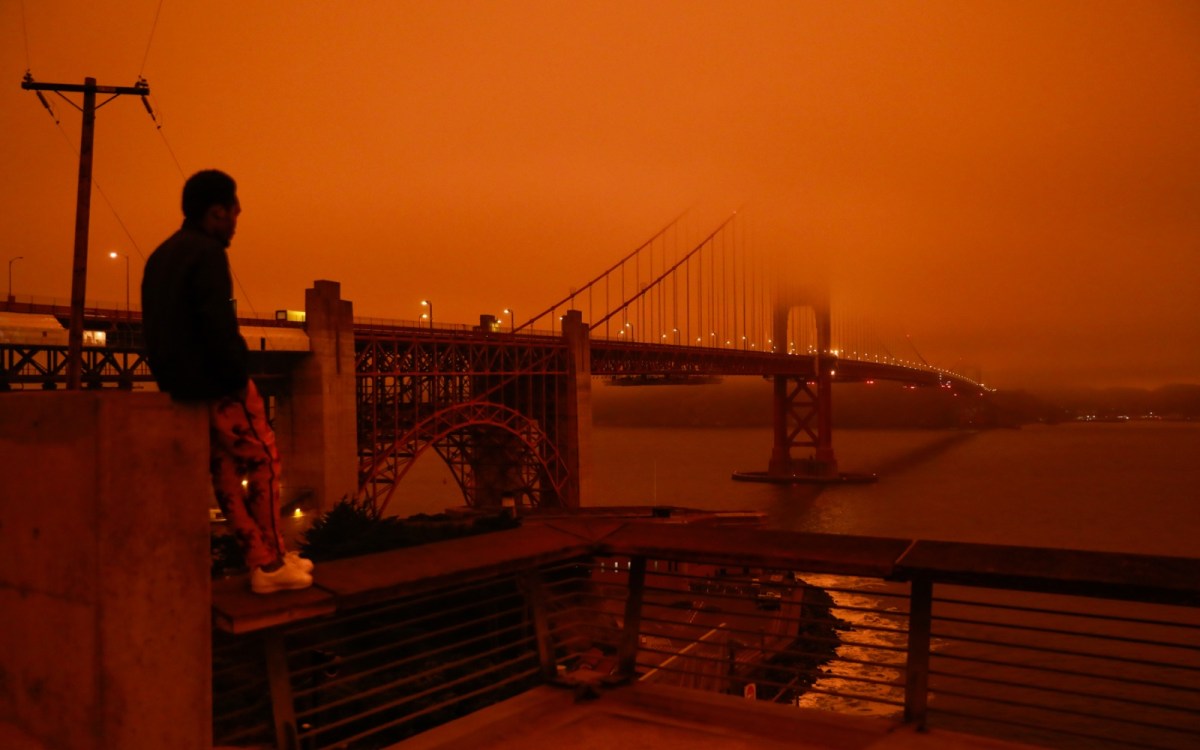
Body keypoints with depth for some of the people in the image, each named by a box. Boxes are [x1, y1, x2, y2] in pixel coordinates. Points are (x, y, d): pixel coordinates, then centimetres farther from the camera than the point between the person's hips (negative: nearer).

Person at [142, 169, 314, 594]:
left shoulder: (161, 256, 17)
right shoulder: (207, 253, -14)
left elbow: (159, 325, 19)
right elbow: (219, 325, -23)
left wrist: (172, 375, 18)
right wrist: (239, 376, -14)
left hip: (178, 382, 10)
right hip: (217, 384, -9)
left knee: (226, 470, 12)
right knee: (262, 464, 1)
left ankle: (261, 558, 17)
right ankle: (271, 565, 5)